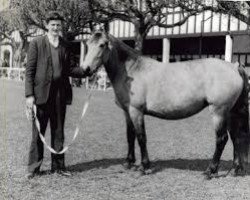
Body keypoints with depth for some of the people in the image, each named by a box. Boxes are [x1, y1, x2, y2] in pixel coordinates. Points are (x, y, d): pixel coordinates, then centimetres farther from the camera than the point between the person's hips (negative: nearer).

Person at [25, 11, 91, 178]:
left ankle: (58, 166, 22)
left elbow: (70, 69, 10)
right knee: (38, 132, 4)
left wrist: (88, 71, -7)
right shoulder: (36, 44, -1)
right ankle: (34, 167, 14)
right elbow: (29, 71, -4)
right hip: (42, 93, -4)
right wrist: (29, 95, -11)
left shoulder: (65, 46, 10)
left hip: (60, 94, 4)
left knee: (58, 131, 11)